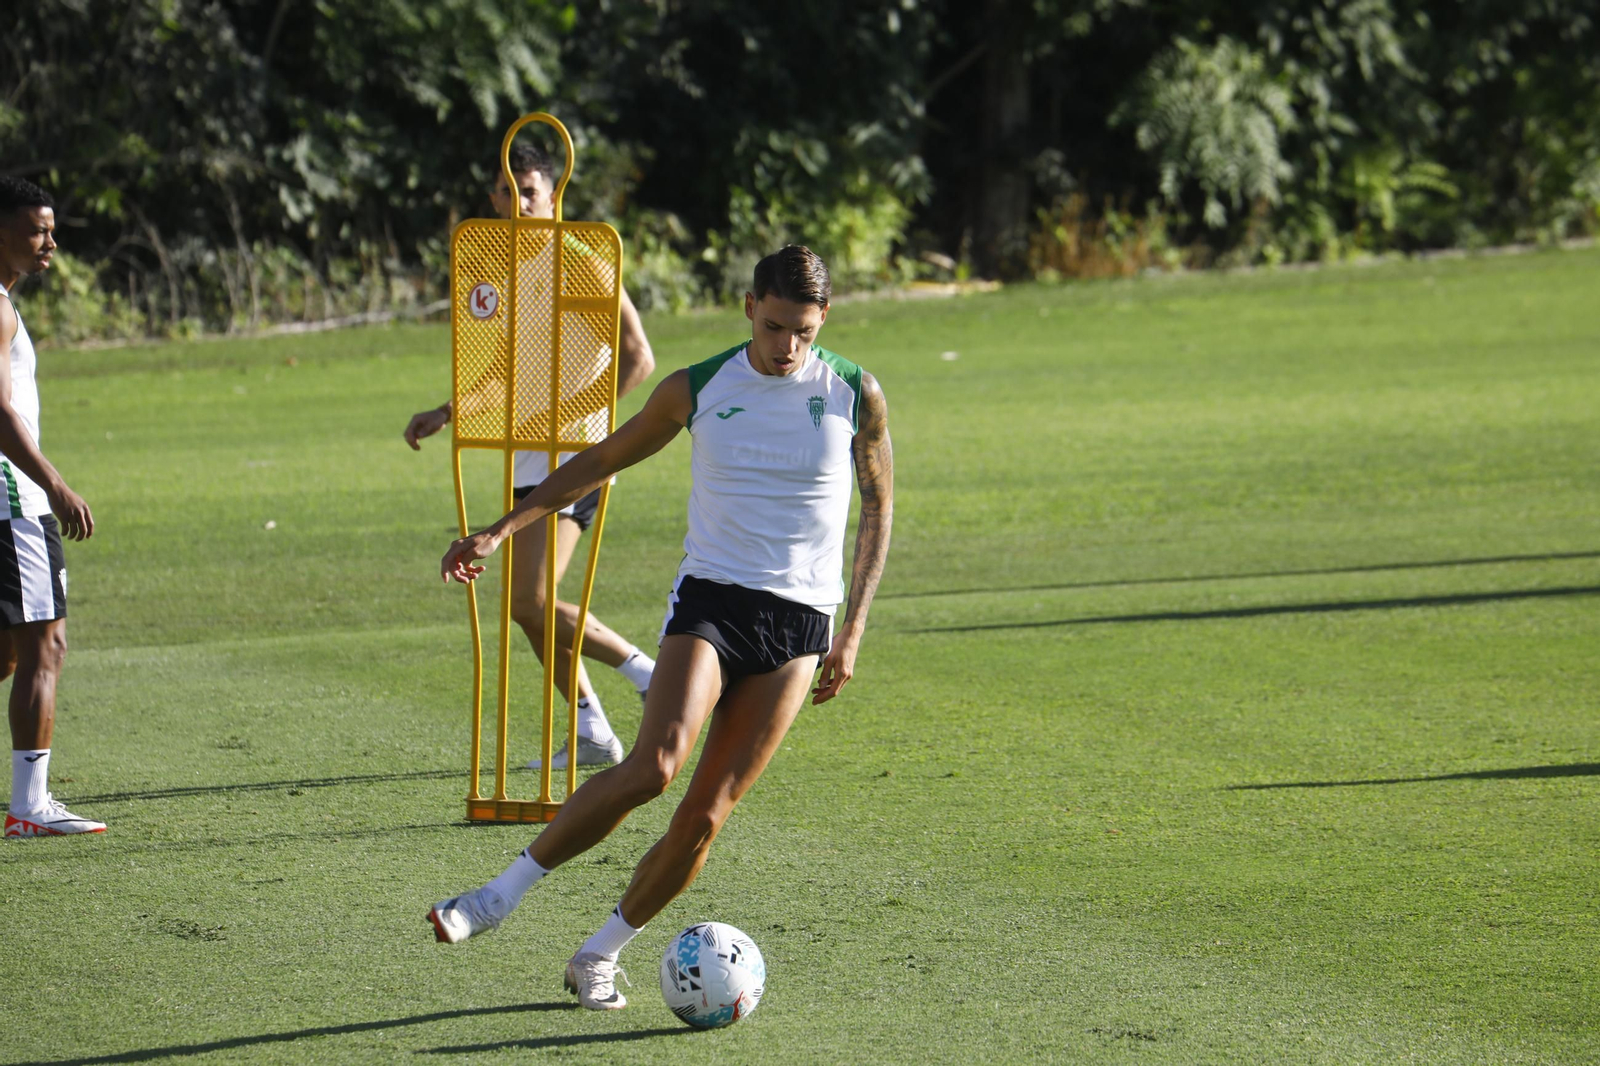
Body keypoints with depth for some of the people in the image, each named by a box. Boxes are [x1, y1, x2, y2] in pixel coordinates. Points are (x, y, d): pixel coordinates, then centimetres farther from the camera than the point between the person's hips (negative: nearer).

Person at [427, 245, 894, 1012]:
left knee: (708, 813, -7)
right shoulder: (696, 389, 1)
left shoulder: (856, 395, 1)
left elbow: (879, 509, 11)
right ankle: (503, 894, -16)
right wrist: (502, 529, 8)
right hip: (709, 598, -1)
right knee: (656, 763, -26)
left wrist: (854, 630, 4)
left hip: (800, 621, 1)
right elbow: (599, 463, 13)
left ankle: (599, 956, 9)